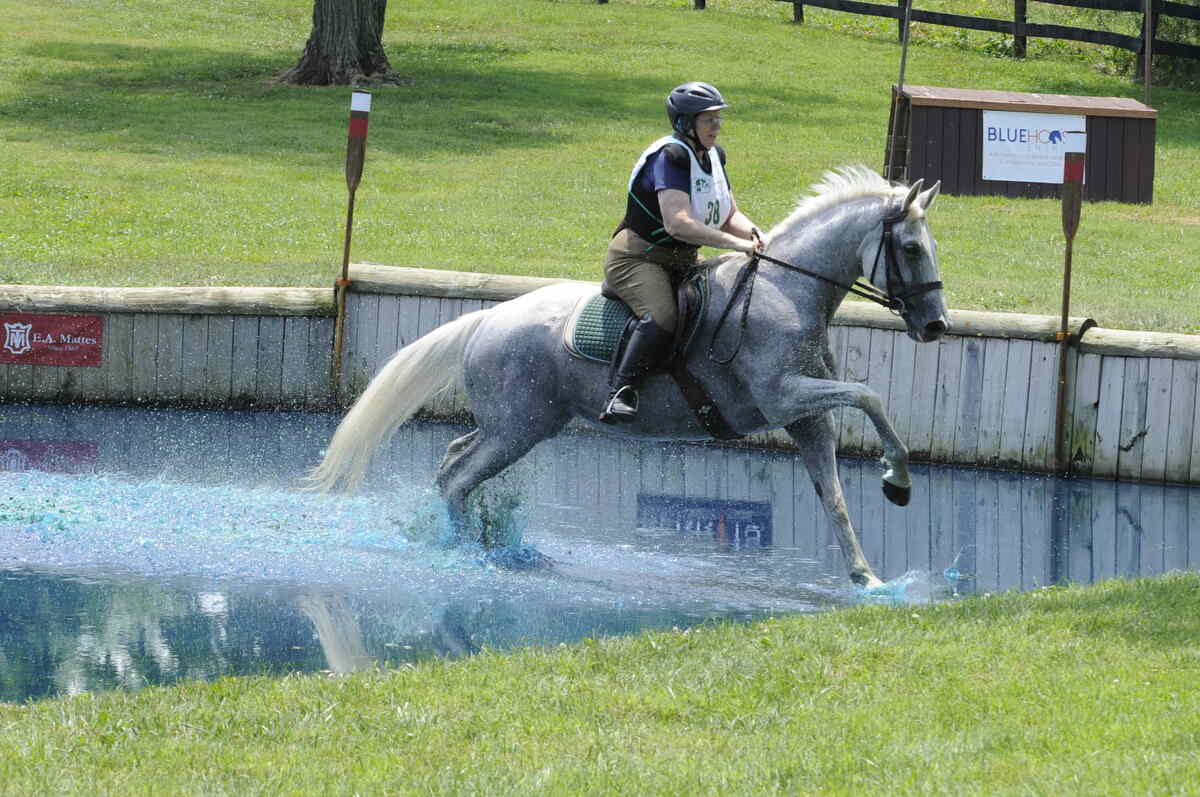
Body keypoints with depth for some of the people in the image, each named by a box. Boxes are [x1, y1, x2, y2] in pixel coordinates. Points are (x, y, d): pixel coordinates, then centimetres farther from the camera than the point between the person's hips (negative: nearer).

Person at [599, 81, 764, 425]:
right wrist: (734, 243, -34)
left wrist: (751, 231, -11)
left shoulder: (712, 156, 10)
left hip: (682, 265, 10)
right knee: (662, 316, -36)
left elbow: (730, 215, 13)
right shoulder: (670, 157, -20)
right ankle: (621, 393, -32)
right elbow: (678, 223, -31)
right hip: (635, 260, -10)